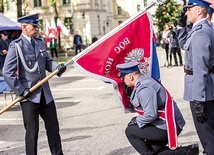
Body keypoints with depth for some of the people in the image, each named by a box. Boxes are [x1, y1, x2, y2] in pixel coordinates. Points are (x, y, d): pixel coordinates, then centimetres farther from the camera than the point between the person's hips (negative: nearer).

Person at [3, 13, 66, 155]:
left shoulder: (40, 43, 9)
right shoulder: (16, 46, -10)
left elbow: (48, 62, 15)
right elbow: (7, 73, -13)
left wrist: (57, 67, -8)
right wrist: (21, 91, -15)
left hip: (45, 94, 6)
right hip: (29, 96, -6)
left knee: (53, 128, 12)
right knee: (32, 132, 3)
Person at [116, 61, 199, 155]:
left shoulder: (144, 88, -22)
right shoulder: (144, 81, 10)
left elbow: (151, 114, -26)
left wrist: (136, 120, -11)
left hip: (167, 128, -10)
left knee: (130, 131, -3)